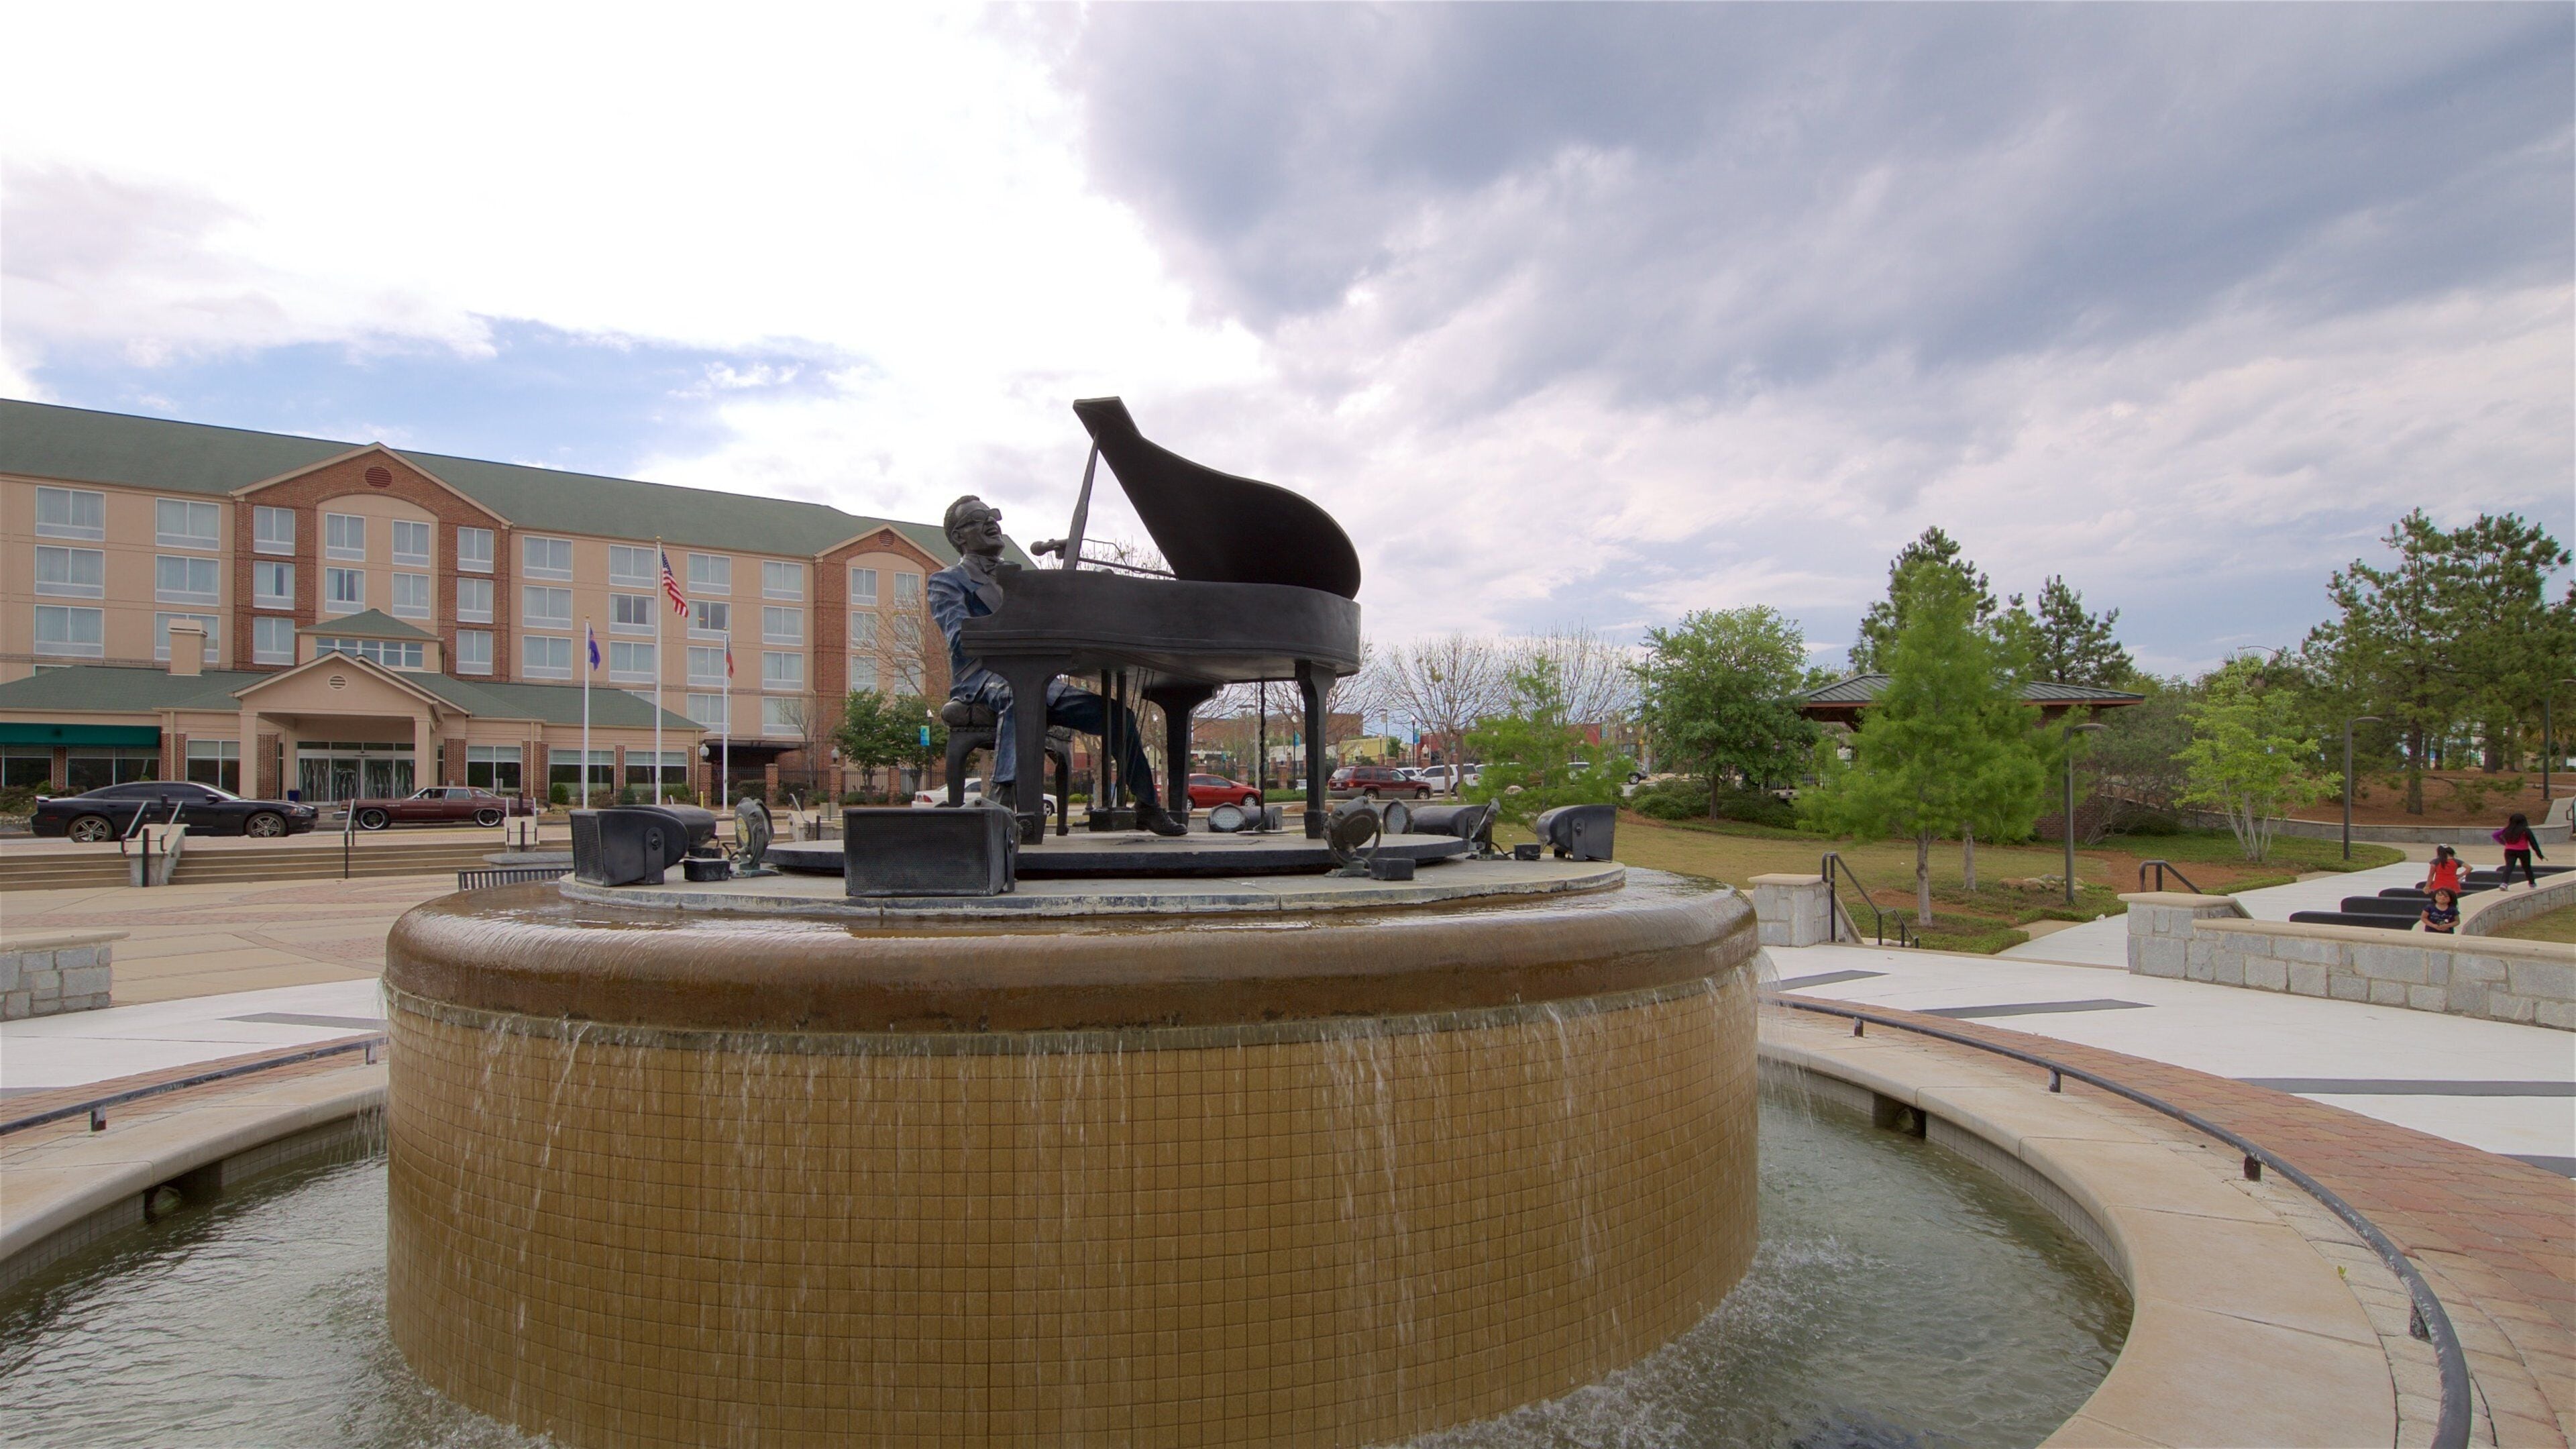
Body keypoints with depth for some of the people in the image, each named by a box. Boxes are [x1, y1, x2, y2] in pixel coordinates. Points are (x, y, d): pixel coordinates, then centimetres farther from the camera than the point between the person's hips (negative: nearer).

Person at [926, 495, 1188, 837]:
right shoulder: (946, 581, 10)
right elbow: (960, 638, -10)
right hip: (982, 680, -6)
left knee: (1118, 714, -10)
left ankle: (1148, 806, -2)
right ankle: (1001, 799, -49)